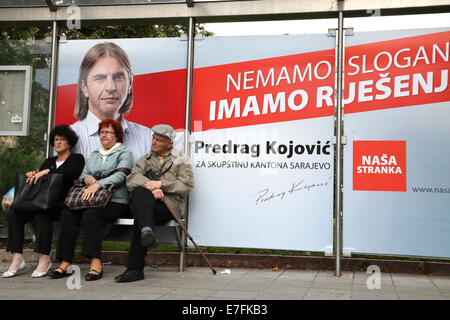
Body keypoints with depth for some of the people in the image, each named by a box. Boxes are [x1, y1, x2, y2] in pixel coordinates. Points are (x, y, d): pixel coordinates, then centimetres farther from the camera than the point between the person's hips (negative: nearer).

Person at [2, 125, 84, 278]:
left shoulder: (77, 159, 10)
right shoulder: (49, 161, 29)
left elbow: (71, 173, -12)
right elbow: (38, 178, 17)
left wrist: (47, 171, -19)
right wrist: (32, 174, -6)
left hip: (62, 202, -6)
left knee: (40, 213, -36)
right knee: (13, 211, -20)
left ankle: (45, 259, -28)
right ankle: (17, 258, -23)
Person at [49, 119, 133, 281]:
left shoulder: (124, 153, 7)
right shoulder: (93, 156, 28)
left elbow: (120, 175, -10)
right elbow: (82, 175, 24)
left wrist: (97, 184, -24)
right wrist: (86, 178, -2)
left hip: (115, 201, -5)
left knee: (90, 215, -34)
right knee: (67, 213, -22)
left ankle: (96, 263, -34)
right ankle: (65, 263, -24)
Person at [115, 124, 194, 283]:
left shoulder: (181, 160, 18)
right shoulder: (144, 160, 26)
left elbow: (186, 185, 1)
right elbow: (131, 179, 5)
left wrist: (160, 184, -10)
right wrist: (151, 187, -15)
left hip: (169, 205, -2)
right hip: (143, 204, 3)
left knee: (139, 216, -32)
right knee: (140, 191, -34)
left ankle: (135, 268, -34)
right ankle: (147, 231, -53)